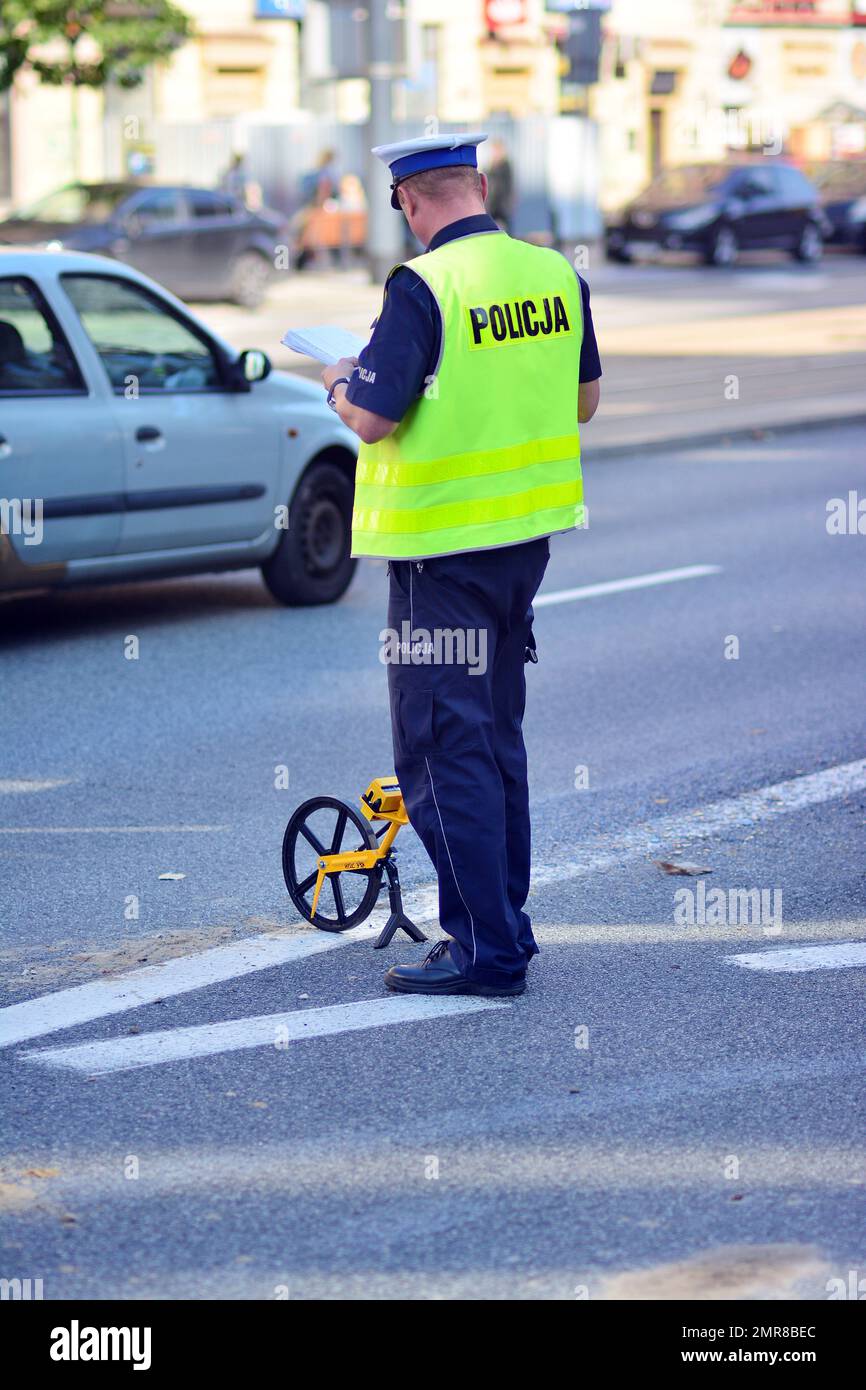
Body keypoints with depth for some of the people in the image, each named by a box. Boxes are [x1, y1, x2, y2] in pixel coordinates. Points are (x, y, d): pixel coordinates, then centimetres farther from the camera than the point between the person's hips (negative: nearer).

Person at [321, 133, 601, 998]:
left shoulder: (423, 288, -17)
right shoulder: (555, 276, 3)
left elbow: (373, 418, -20)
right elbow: (583, 401, 13)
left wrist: (338, 383, 1)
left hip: (444, 548, -7)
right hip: (526, 532, 7)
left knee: (441, 749, -1)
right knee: (496, 735, 19)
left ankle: (485, 950, -1)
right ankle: (505, 923, 25)